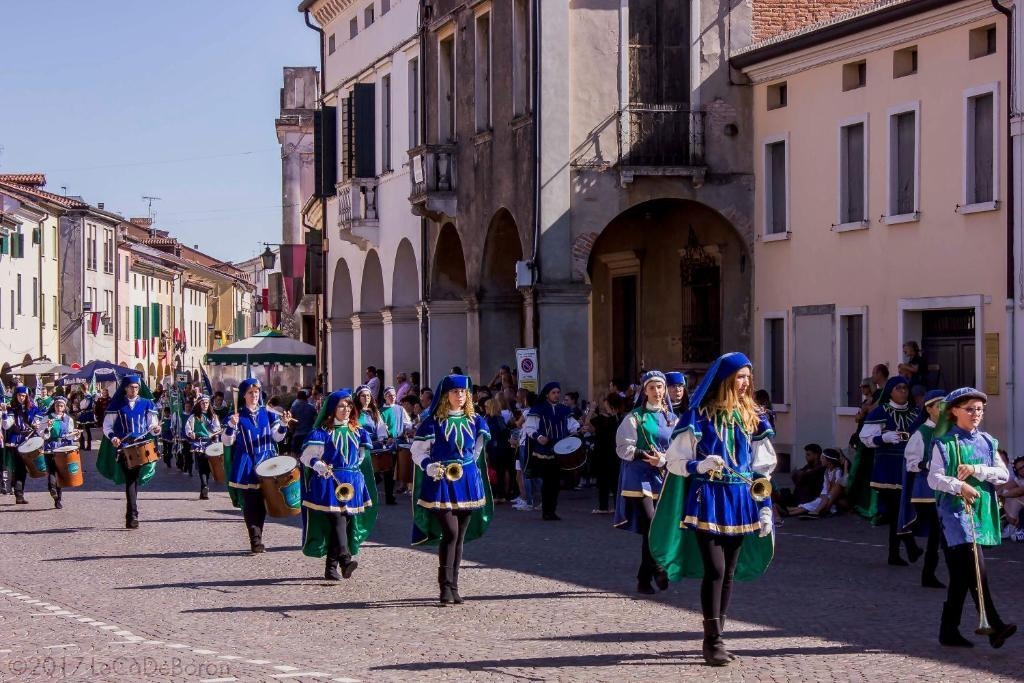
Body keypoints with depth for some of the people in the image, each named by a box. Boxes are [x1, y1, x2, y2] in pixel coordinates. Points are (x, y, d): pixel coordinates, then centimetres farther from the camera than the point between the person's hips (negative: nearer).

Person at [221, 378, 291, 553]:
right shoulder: (237, 416, 0)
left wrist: (283, 425, -14)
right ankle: (255, 541, -8)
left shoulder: (267, 414, 8)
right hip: (246, 468, -3)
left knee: (262, 504, 6)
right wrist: (231, 426, -22)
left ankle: (257, 540, 16)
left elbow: (277, 437, 5)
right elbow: (227, 441, -4)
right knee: (250, 504, -7)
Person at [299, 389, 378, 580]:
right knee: (337, 520, -19)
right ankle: (345, 559, -34)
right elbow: (307, 456, -5)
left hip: (352, 485, 6)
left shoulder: (357, 432, 14)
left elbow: (362, 455, 27)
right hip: (329, 484, -6)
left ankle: (331, 567, 12)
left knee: (346, 523, 5)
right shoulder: (322, 432, -2)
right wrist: (319, 466, -21)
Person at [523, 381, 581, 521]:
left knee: (556, 482, 4)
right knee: (547, 482, -6)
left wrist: (579, 429, -4)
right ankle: (546, 512, 2)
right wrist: (538, 436, -24)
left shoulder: (564, 410, 13)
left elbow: (572, 425, 17)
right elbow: (529, 428, -6)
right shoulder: (538, 410, -3)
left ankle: (552, 511, 12)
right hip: (543, 453, -5)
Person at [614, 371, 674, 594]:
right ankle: (658, 571, -15)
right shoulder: (635, 417, 0)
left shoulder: (672, 419, 13)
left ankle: (644, 579, 15)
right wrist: (644, 455, -16)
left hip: (663, 477, 5)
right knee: (651, 526, -18)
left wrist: (663, 460, -8)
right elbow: (623, 447, -2)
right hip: (639, 477, -5)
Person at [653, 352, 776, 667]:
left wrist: (765, 507, 5)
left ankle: (714, 638, 16)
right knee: (715, 570, -13)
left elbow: (762, 468, 11)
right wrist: (700, 466, -22)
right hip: (708, 500, -5)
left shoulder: (753, 417, 9)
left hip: (739, 502, 5)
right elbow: (674, 460, -4)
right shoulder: (699, 416, -5)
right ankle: (713, 641, -8)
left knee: (728, 573, 8)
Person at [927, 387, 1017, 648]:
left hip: (981, 510, 6)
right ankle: (994, 626, -22)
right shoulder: (944, 443, -3)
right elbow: (934, 478, -10)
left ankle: (949, 631, 15)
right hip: (955, 510, -6)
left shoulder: (987, 442, 12)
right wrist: (959, 486, -25)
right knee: (976, 568, -17)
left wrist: (976, 470, -12)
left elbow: (1003, 474, 3)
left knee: (961, 574, 9)